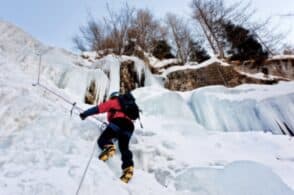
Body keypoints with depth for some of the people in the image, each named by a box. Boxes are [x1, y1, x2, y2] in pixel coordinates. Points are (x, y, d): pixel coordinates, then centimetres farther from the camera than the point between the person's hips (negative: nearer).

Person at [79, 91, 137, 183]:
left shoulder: (113, 102, 19)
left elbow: (99, 108, 11)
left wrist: (85, 114, 19)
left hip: (118, 121, -6)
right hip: (129, 126, 6)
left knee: (103, 139, 0)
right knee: (124, 148, 4)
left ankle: (109, 147, -30)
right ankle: (128, 167, -13)